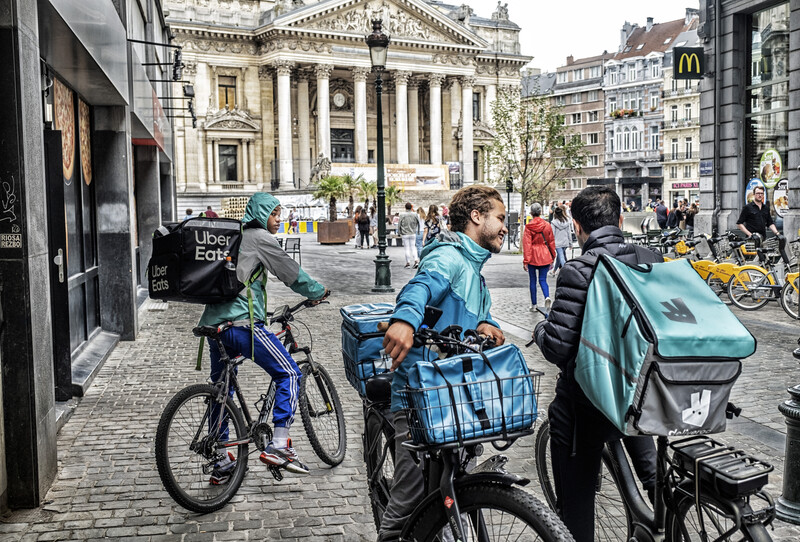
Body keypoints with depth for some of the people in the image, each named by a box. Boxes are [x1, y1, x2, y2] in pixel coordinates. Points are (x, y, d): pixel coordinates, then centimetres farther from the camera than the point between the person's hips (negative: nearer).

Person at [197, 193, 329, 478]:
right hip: (243, 322, -9)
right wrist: (318, 291, 15)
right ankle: (278, 445, -8)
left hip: (214, 322, 9)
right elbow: (291, 272, 1)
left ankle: (219, 459, 23)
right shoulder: (260, 238, -2)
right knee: (288, 373, -1)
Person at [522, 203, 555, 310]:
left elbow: (526, 245, -10)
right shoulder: (547, 225, -1)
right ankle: (547, 296, -17)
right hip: (545, 257, 2)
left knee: (533, 281, 9)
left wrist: (525, 261, -6)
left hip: (533, 257, -2)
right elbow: (551, 242, 6)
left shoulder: (528, 227, -10)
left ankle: (534, 305, 14)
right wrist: (552, 258, 15)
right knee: (543, 280, 10)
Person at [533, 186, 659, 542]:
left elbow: (557, 349, -22)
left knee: (575, 502, 10)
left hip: (586, 402, -5)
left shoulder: (578, 272, -20)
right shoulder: (652, 261, -3)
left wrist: (540, 330, 0)